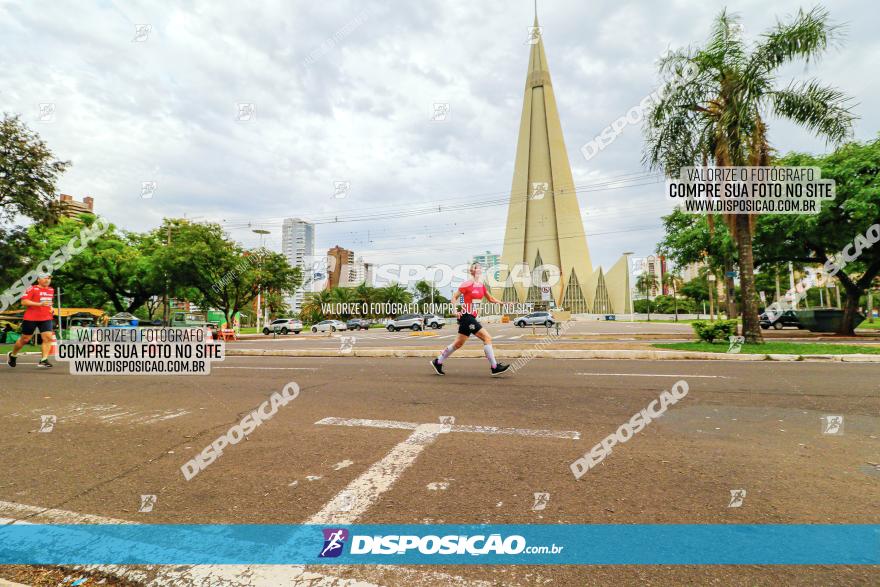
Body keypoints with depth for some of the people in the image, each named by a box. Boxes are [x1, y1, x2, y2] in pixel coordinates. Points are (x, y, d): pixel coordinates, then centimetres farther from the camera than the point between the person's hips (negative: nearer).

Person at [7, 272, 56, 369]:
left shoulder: (51, 290, 12)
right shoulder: (32, 289, -8)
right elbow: (23, 302, -16)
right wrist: (40, 304, -24)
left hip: (46, 318, 4)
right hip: (30, 318, -4)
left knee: (48, 337, -13)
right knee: (25, 339, 8)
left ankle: (44, 360, -13)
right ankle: (12, 355, 36)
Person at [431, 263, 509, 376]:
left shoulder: (482, 285, 12)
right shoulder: (467, 284, -11)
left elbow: (491, 299, 20)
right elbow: (454, 297, -6)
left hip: (472, 318, 9)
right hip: (466, 316, -9)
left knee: (459, 343, 14)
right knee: (487, 338, -10)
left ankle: (438, 362, 24)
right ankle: (495, 367, -3)